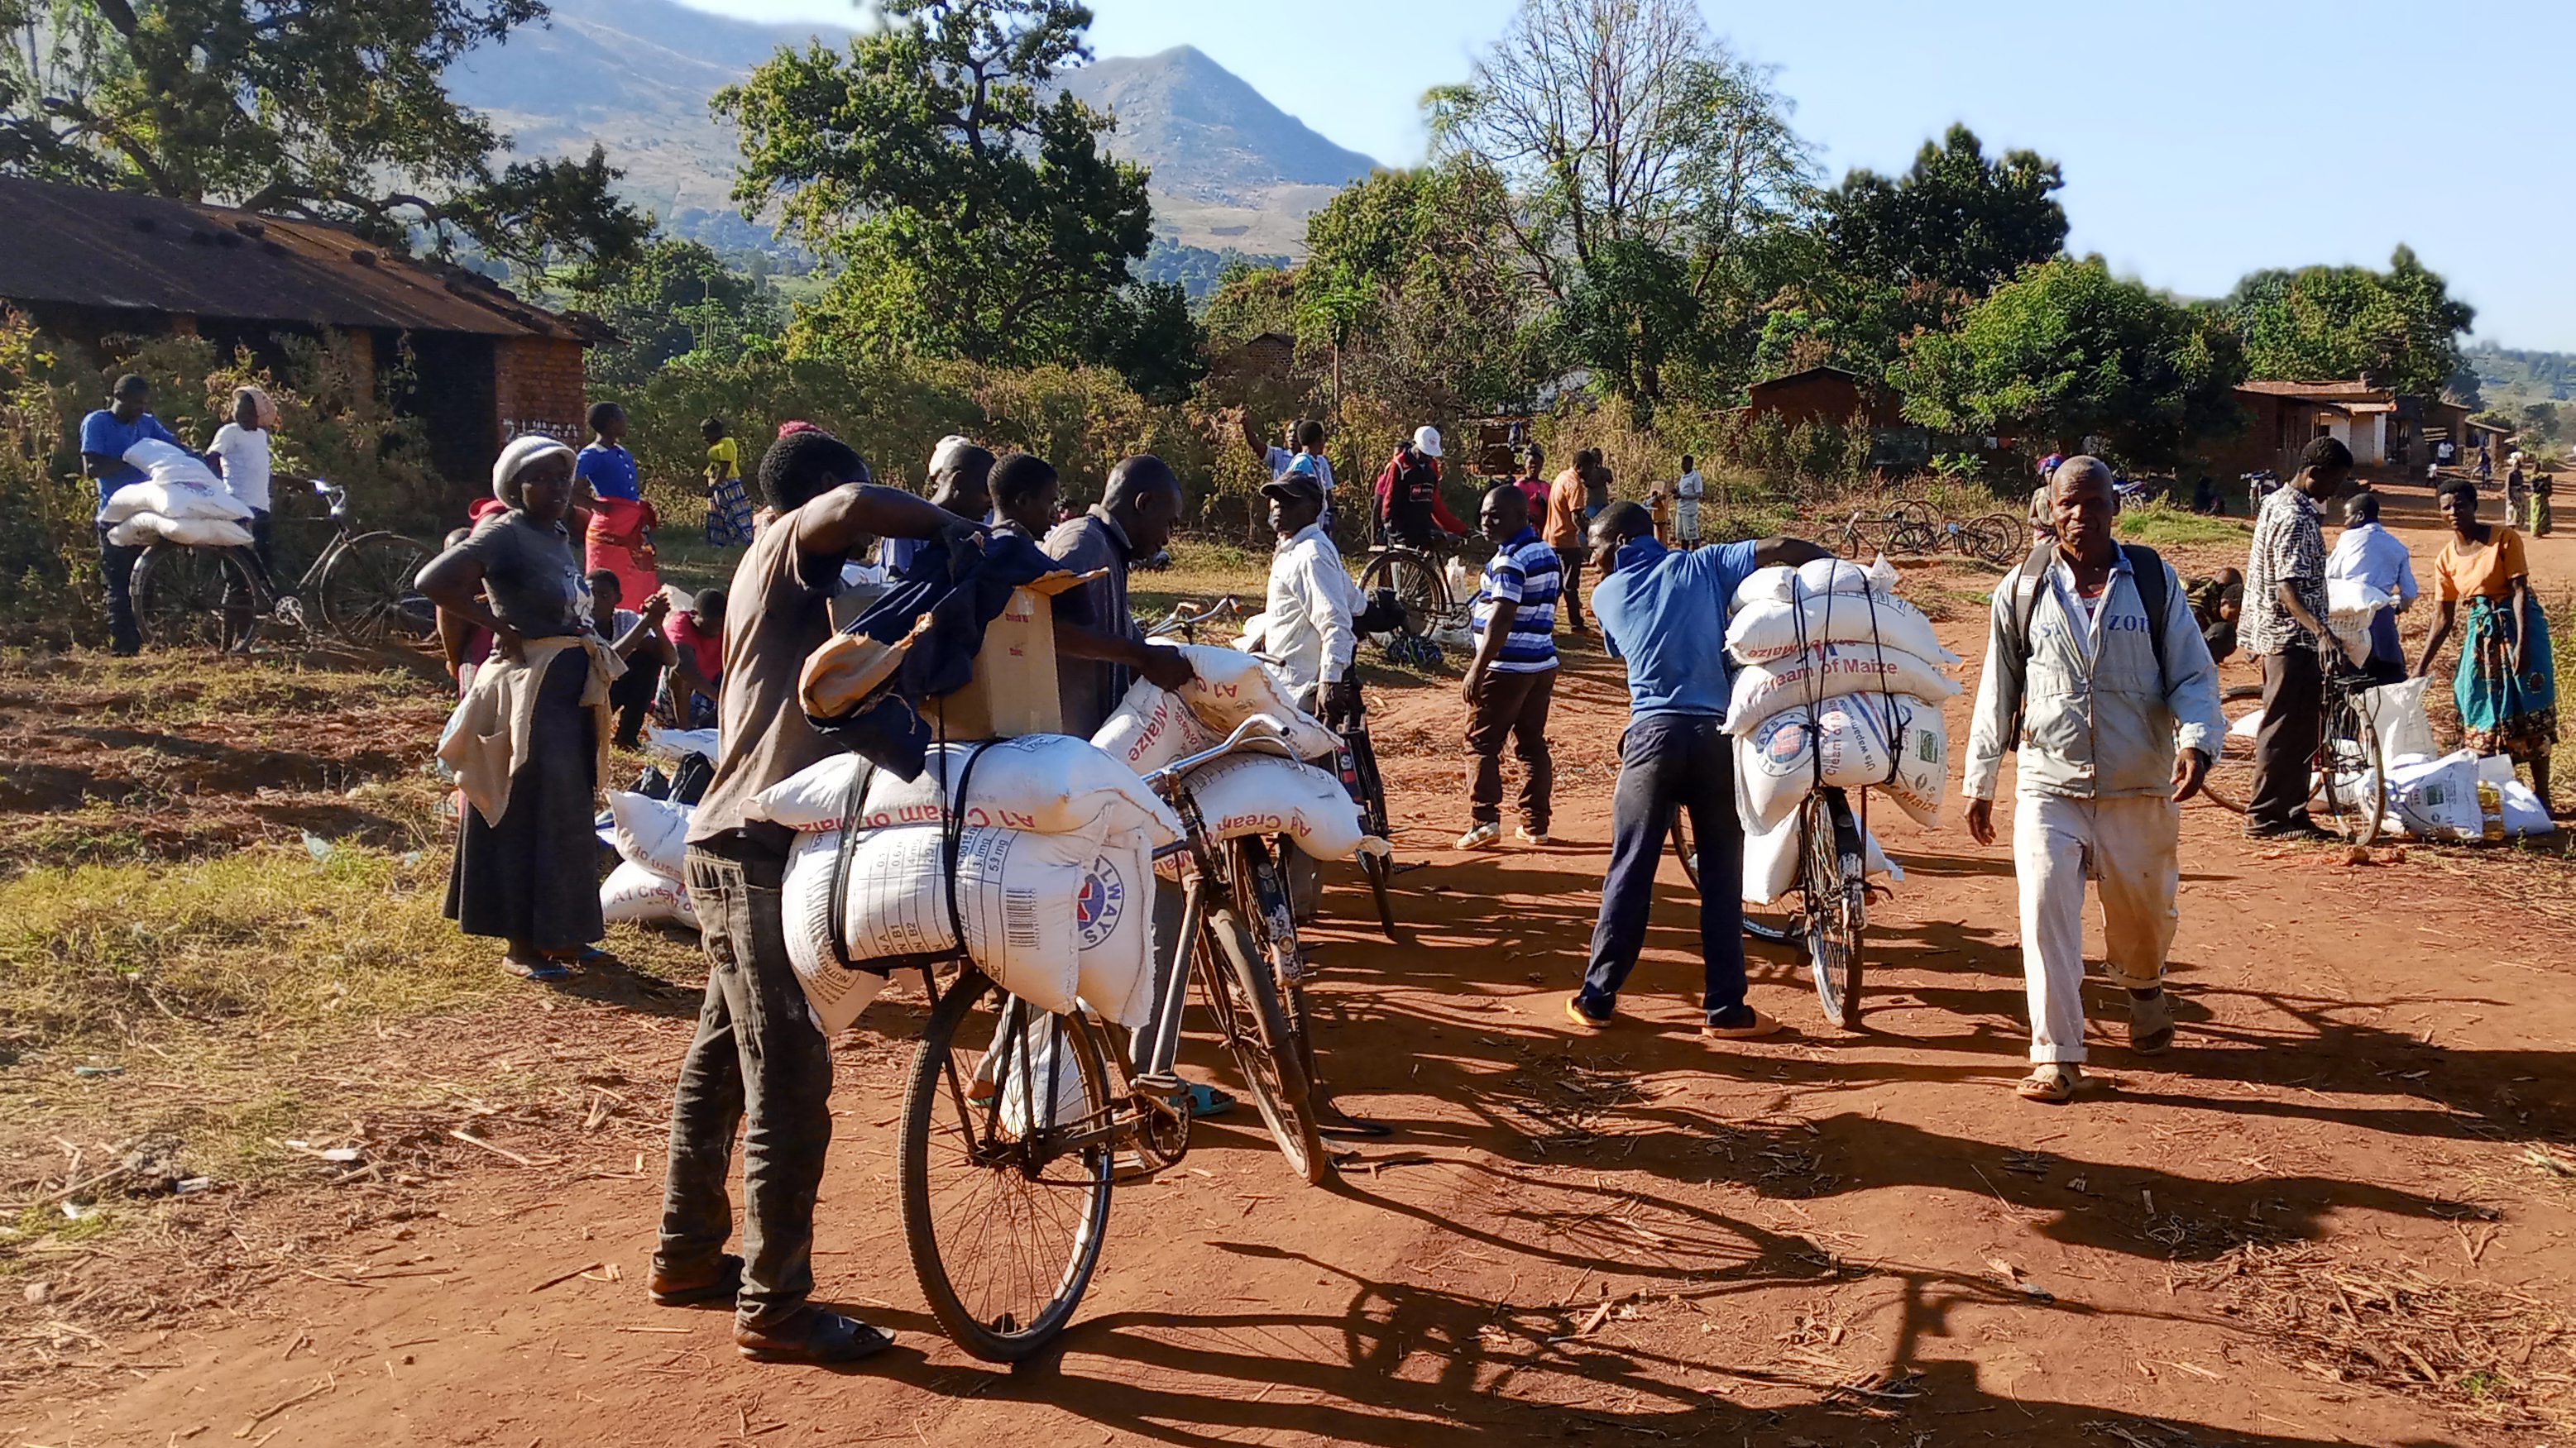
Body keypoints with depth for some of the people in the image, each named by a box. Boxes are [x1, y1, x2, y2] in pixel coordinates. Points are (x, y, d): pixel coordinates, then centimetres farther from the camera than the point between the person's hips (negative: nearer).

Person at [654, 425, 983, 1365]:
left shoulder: (790, 579, 21)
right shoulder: (785, 550, -7)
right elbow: (854, 507, -30)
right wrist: (948, 527, -17)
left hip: (738, 850, 11)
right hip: (754, 853, -11)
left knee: (724, 1058, 19)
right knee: (790, 1077, -7)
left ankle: (688, 1257, 32)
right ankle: (775, 1309, -1)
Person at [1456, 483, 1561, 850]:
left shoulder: (1509, 560, -16)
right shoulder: (1548, 554, 13)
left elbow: (1501, 619, -23)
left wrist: (1477, 669, -22)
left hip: (1506, 668, -9)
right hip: (1543, 664, 9)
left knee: (1482, 743, -3)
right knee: (1532, 744, 12)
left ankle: (1484, 820, -10)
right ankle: (1535, 824, 14)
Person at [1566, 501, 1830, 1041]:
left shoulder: (1606, 594, 11)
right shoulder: (1704, 566, 10)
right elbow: (1781, 547, 2)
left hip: (1653, 735, 0)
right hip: (1716, 734, 0)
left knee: (1630, 871, 7)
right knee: (1722, 875, 7)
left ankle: (1598, 998, 12)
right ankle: (1725, 1009, 9)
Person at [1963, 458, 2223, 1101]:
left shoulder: (2154, 580, 1)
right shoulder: (2022, 588, 3)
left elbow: (2193, 673, 2)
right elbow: (1997, 687, 9)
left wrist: (2198, 741, -17)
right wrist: (1980, 781, 10)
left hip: (2140, 788, 1)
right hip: (2049, 783, 0)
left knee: (2143, 912, 15)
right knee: (2044, 910, -13)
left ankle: (2144, 988, 49)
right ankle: (2056, 1055, -5)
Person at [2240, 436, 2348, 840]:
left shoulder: (2277, 503, 12)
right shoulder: (2296, 519, -18)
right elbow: (2288, 587, -27)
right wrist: (2320, 630, -39)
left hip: (2277, 635, 10)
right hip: (2293, 639, -10)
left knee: (2300, 729, 13)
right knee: (2285, 729, -5)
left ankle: (2291, 813, 18)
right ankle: (2264, 817, 0)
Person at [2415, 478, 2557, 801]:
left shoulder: (2504, 537, -9)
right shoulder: (2447, 559, 4)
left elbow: (2519, 590, -14)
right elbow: (2444, 619, 7)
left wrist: (2521, 644, -23)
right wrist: (2420, 667, 4)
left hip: (2518, 626, -5)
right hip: (2481, 634, 5)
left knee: (2529, 714, -2)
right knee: (2482, 716, 4)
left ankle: (2542, 796, 6)